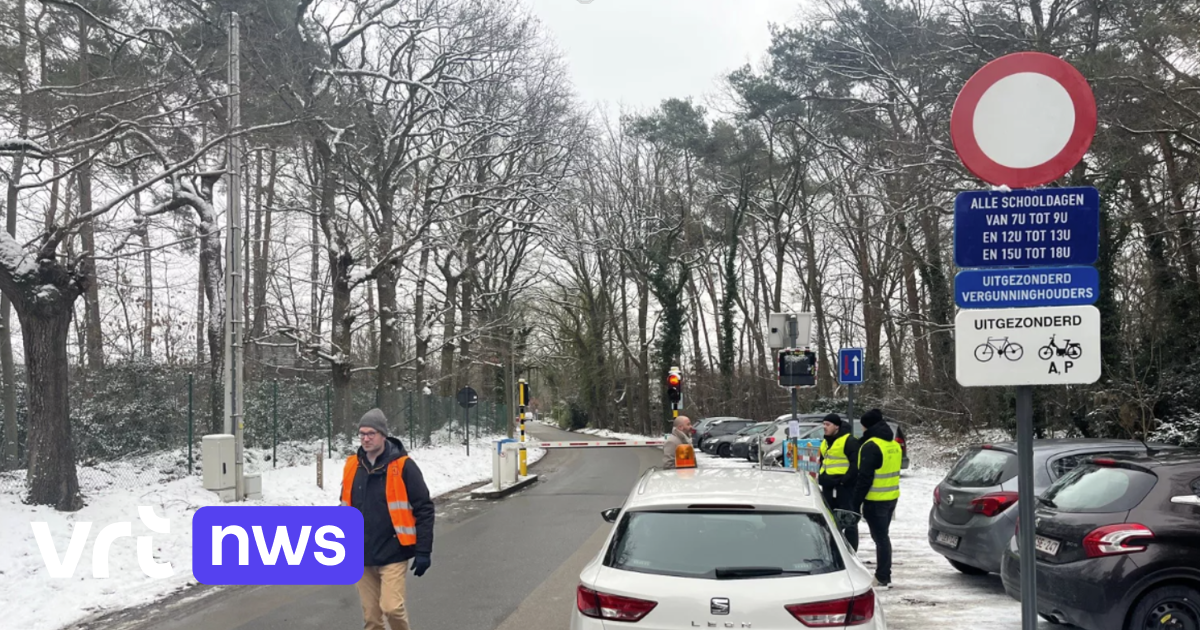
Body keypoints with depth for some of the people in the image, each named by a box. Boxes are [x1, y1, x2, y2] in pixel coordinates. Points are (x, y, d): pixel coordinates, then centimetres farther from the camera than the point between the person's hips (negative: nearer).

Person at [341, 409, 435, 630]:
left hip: (393, 553, -5)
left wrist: (423, 551, -11)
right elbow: (345, 509, 16)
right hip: (362, 556, 5)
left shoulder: (402, 466, -10)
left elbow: (424, 509, -8)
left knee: (391, 606, -15)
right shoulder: (352, 466, 4)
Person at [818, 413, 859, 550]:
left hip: (845, 488, -9)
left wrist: (845, 480, -19)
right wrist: (821, 476, 12)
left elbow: (855, 464, -16)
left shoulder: (849, 441, -11)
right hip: (828, 487, 9)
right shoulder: (825, 442, 17)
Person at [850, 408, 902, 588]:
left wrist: (856, 502, -15)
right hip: (892, 497, 9)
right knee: (882, 536, 17)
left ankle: (883, 578, 1)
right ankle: (883, 575, 23)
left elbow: (865, 478, -20)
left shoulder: (871, 446, -17)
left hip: (875, 500, -9)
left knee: (880, 537, -3)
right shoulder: (894, 444, 12)